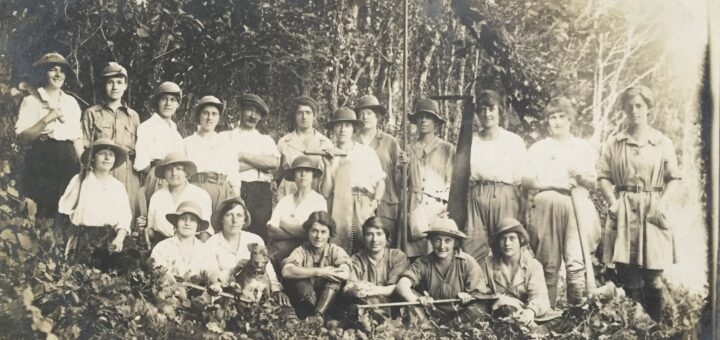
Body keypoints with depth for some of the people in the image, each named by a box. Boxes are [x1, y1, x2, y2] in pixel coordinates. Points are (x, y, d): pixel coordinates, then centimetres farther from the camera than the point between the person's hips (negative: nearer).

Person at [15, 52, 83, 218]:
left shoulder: (71, 102, 15)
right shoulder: (31, 101, 3)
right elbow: (22, 138, -7)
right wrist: (47, 119, -16)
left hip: (68, 163, 4)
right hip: (41, 162, -3)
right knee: (44, 212, -6)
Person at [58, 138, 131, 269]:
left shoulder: (118, 186, 10)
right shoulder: (80, 180, 3)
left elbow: (124, 216, 2)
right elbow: (65, 208, -7)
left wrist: (120, 238, -15)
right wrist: (79, 182, -11)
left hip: (109, 242, 2)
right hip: (83, 240, -2)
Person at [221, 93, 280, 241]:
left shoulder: (266, 140, 21)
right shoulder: (225, 137, 16)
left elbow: (274, 162, -1)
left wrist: (243, 156, -2)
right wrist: (260, 163, -3)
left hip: (259, 192, 1)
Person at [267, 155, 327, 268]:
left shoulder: (319, 200, 7)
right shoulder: (284, 201, 17)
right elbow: (271, 230, 3)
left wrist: (284, 226, 0)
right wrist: (297, 232, -12)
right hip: (278, 248, 3)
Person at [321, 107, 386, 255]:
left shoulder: (367, 152, 14)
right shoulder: (328, 154, 13)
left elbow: (380, 182, 10)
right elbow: (325, 192, 7)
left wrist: (375, 202, -5)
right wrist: (328, 166, -1)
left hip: (363, 206, 0)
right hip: (337, 206, 0)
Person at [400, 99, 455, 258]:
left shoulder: (447, 149, 8)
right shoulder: (410, 149, 15)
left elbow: (452, 181, 3)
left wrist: (447, 208, -7)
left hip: (438, 206, -2)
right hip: (415, 207, 2)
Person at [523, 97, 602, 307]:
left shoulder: (583, 147, 17)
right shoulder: (538, 148, 13)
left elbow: (594, 183, 15)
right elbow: (526, 181, 5)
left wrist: (582, 177, -6)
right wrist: (551, 183, -9)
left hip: (578, 208, 1)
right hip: (548, 208, 0)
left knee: (577, 262, -10)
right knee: (549, 264, -4)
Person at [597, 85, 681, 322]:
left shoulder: (663, 143, 6)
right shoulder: (614, 144, 8)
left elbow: (674, 178, 5)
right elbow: (603, 176, 6)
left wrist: (662, 204, -8)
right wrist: (613, 202, -7)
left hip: (652, 211, -1)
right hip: (624, 213, 1)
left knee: (653, 277, -1)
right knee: (628, 277, 0)